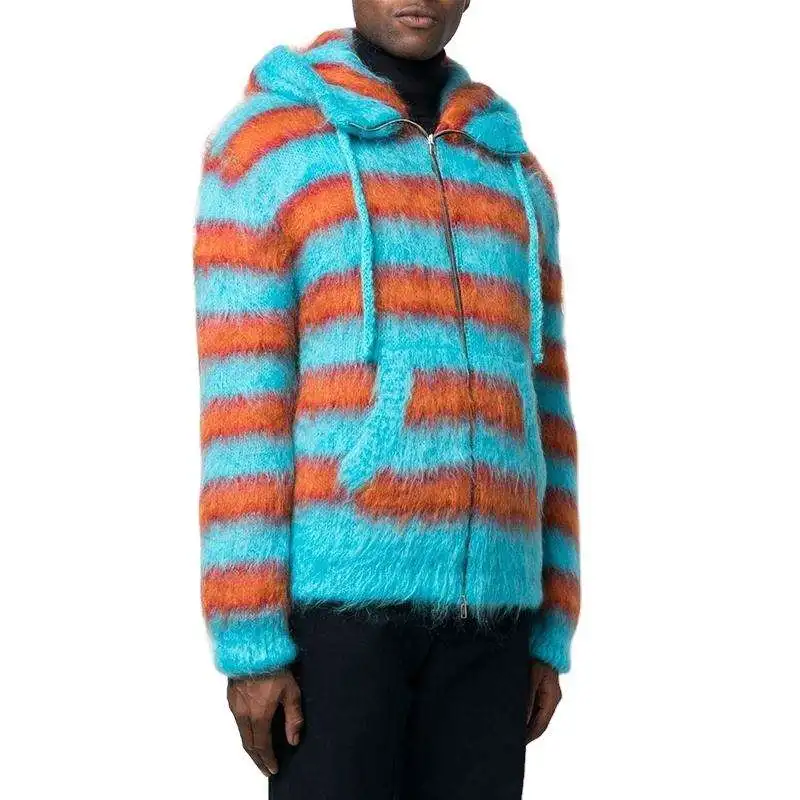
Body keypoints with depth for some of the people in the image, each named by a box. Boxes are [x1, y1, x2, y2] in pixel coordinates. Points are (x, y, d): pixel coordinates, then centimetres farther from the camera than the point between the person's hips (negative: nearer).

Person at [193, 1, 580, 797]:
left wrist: (550, 635, 11)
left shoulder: (514, 180, 17)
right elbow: (239, 404, -8)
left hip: (477, 604, 5)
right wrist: (249, 640, -12)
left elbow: (540, 418, 16)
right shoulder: (262, 145, -1)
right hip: (335, 591, -5)